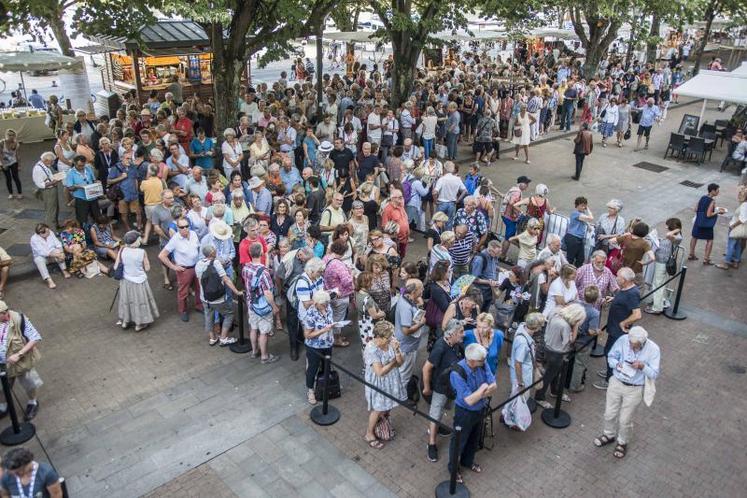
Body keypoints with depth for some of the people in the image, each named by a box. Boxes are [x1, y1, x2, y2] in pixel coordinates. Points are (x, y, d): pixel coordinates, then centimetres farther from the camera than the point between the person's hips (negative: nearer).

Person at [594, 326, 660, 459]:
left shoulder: (653, 349, -21)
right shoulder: (623, 340, -17)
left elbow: (654, 374, -16)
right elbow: (611, 356, -2)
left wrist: (642, 366, -34)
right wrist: (617, 364, -23)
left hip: (634, 389, -2)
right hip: (616, 382, 2)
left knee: (625, 420, 11)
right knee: (609, 413, 18)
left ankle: (622, 442, 40)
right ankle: (609, 435, 46)